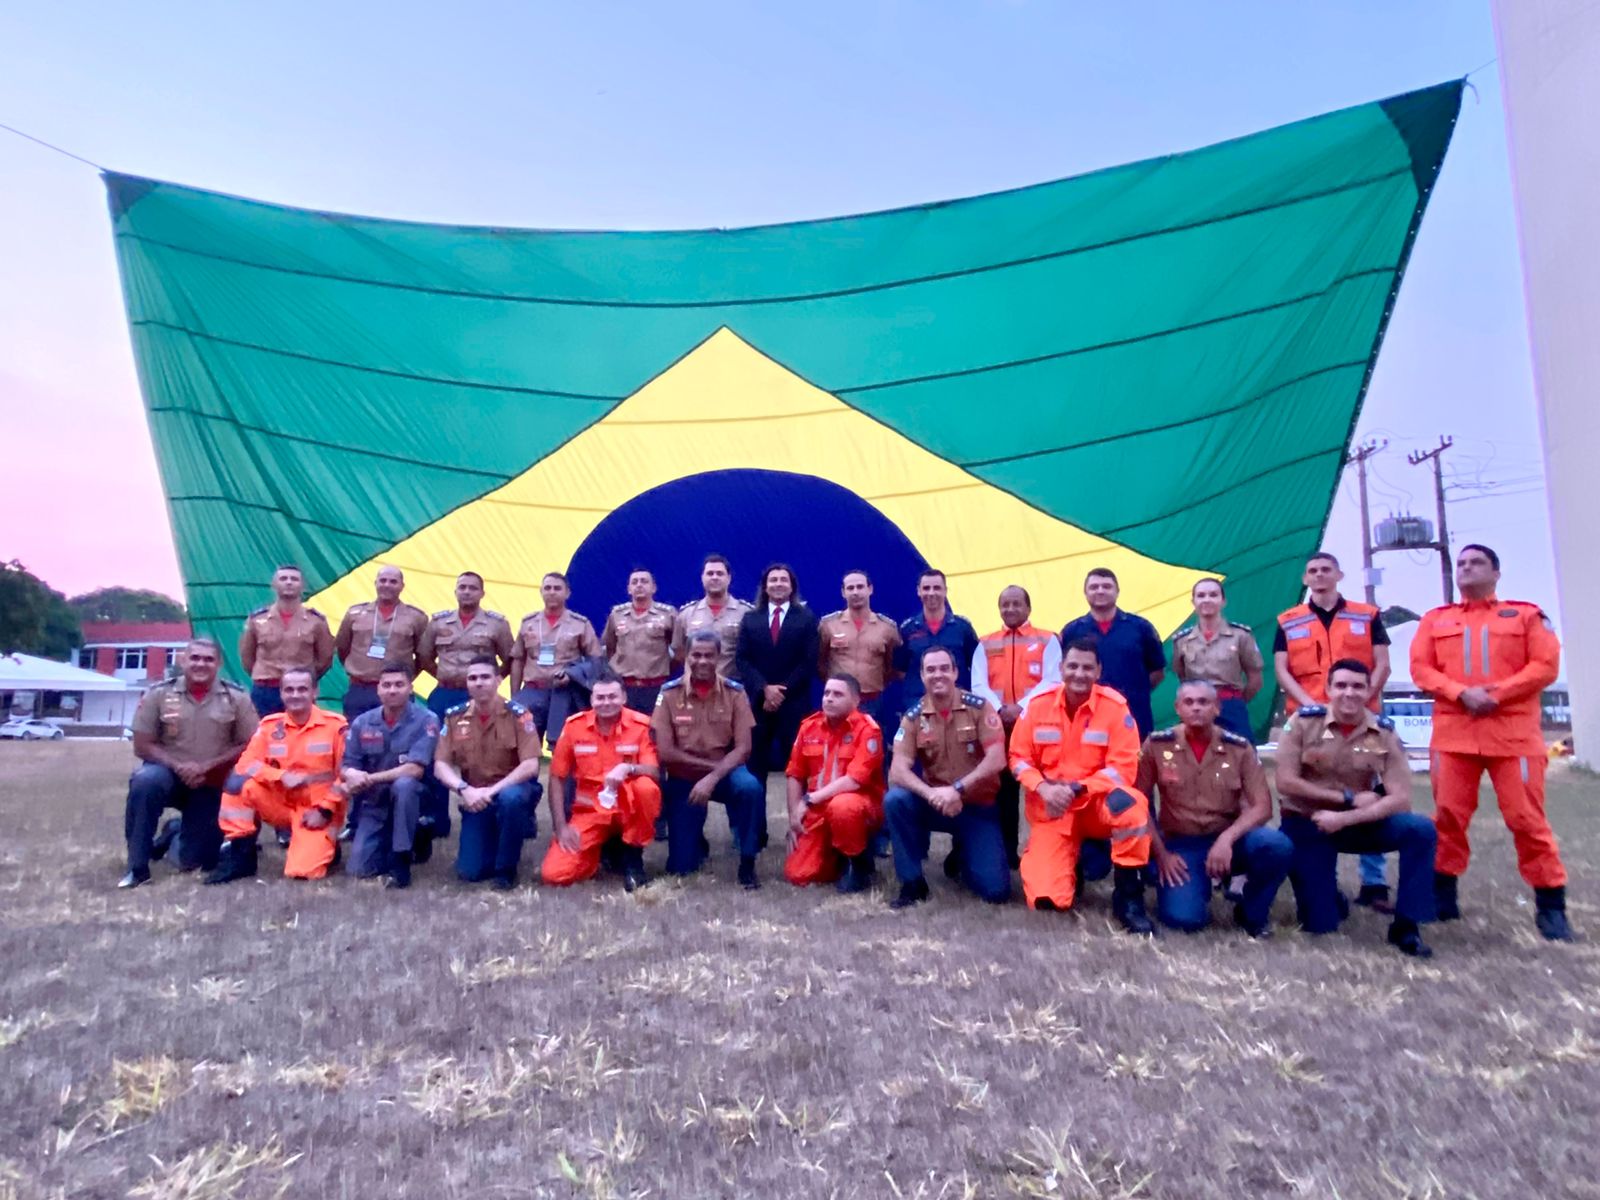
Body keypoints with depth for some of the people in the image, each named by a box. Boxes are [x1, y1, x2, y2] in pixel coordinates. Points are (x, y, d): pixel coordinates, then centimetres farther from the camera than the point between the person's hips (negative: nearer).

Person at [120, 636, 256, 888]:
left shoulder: (236, 698, -6)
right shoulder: (159, 693, -6)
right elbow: (142, 746, -4)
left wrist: (207, 767, -17)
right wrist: (178, 766, -19)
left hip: (212, 786, 1)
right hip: (169, 773, 0)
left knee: (195, 862, 0)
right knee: (145, 781, -38)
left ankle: (174, 832, 39)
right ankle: (137, 867, -20)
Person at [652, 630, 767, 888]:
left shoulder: (735, 693, -9)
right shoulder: (669, 693, -11)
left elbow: (743, 748, -13)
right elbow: (665, 752, -14)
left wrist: (712, 777, -27)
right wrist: (710, 764, -18)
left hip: (723, 773, 0)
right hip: (683, 779, 0)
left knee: (751, 788, -35)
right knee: (681, 867, -2)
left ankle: (747, 864, -14)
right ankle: (697, 841, 36)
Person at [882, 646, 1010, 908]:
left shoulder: (979, 707, -10)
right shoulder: (913, 716, -7)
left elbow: (996, 760, -18)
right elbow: (898, 770, -16)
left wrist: (957, 789, -28)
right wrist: (931, 794, -34)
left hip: (978, 806, -1)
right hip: (936, 804, 1)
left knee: (996, 891, -12)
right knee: (894, 800, -30)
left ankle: (963, 857, 24)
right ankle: (912, 883, -11)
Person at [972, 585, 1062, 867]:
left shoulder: (1047, 640, 7)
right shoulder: (985, 644, 13)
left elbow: (1052, 681, -5)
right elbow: (979, 685, 3)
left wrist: (1021, 707, -16)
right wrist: (1000, 710, -13)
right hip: (997, 724, 2)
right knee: (1004, 786, 6)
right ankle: (1007, 849, 14)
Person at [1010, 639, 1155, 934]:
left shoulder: (1115, 706, -10)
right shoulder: (1038, 705, -4)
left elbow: (1124, 768, -13)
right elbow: (1019, 758, 1)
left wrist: (1076, 789, -23)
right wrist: (1043, 788, -18)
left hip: (1097, 801, -1)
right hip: (1051, 807, 1)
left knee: (1131, 803, -38)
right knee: (1047, 900, -14)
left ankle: (1128, 897, -17)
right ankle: (1068, 862, 24)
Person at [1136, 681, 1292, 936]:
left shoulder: (1239, 748, -4)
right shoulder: (1157, 745, -7)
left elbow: (1262, 807, -7)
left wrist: (1227, 839, -23)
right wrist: (1160, 854, -7)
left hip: (1227, 841, 2)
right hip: (1180, 844, -1)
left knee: (1277, 845, -29)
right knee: (1183, 918, -23)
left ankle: (1252, 913, 1)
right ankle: (1197, 887, 15)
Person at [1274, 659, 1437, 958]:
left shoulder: (1384, 733, -6)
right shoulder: (1303, 721, -12)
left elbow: (1400, 799, -13)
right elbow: (1286, 782, -15)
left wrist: (1344, 818, -23)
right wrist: (1348, 798, -15)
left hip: (1356, 823, 2)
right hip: (1305, 824, -2)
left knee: (1421, 830, -25)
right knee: (1318, 925, -6)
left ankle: (1405, 926, -11)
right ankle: (1327, 894, 33)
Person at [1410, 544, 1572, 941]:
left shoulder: (1526, 614, 9)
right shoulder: (1435, 620, 13)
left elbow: (1546, 666, -1)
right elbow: (1421, 669, 4)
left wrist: (1498, 693, -13)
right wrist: (1462, 693, -12)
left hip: (1515, 732, -1)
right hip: (1453, 732, 2)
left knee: (1527, 818, -1)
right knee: (1448, 815, 4)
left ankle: (1551, 904, 9)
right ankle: (1443, 893, 14)